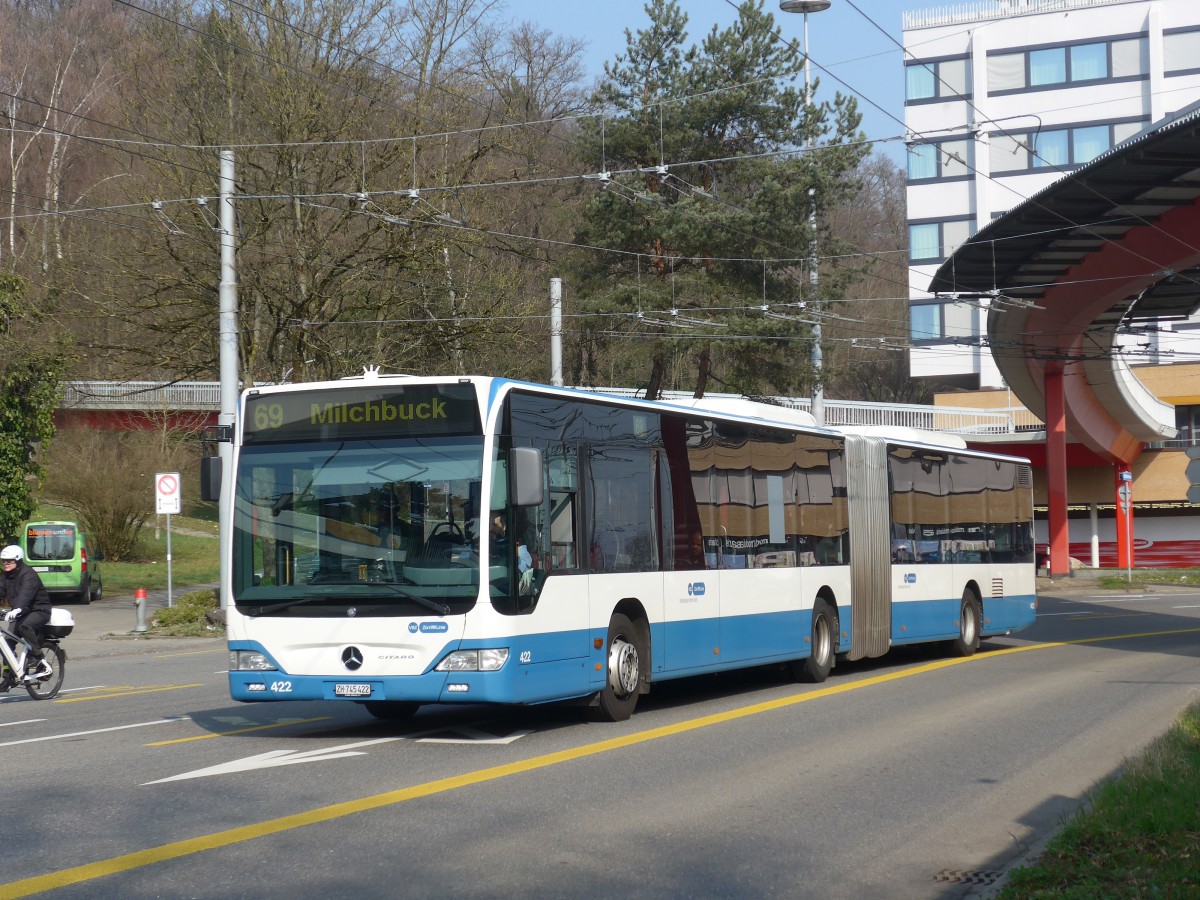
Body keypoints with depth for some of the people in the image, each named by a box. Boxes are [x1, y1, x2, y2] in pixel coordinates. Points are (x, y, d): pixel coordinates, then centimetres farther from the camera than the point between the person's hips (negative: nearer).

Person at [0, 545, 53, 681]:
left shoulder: (28, 574, -19)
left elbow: (26, 594, -35)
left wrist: (17, 609, -52)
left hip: (39, 610, -8)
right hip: (22, 613, 8)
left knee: (25, 626, -36)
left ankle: (41, 663, -28)